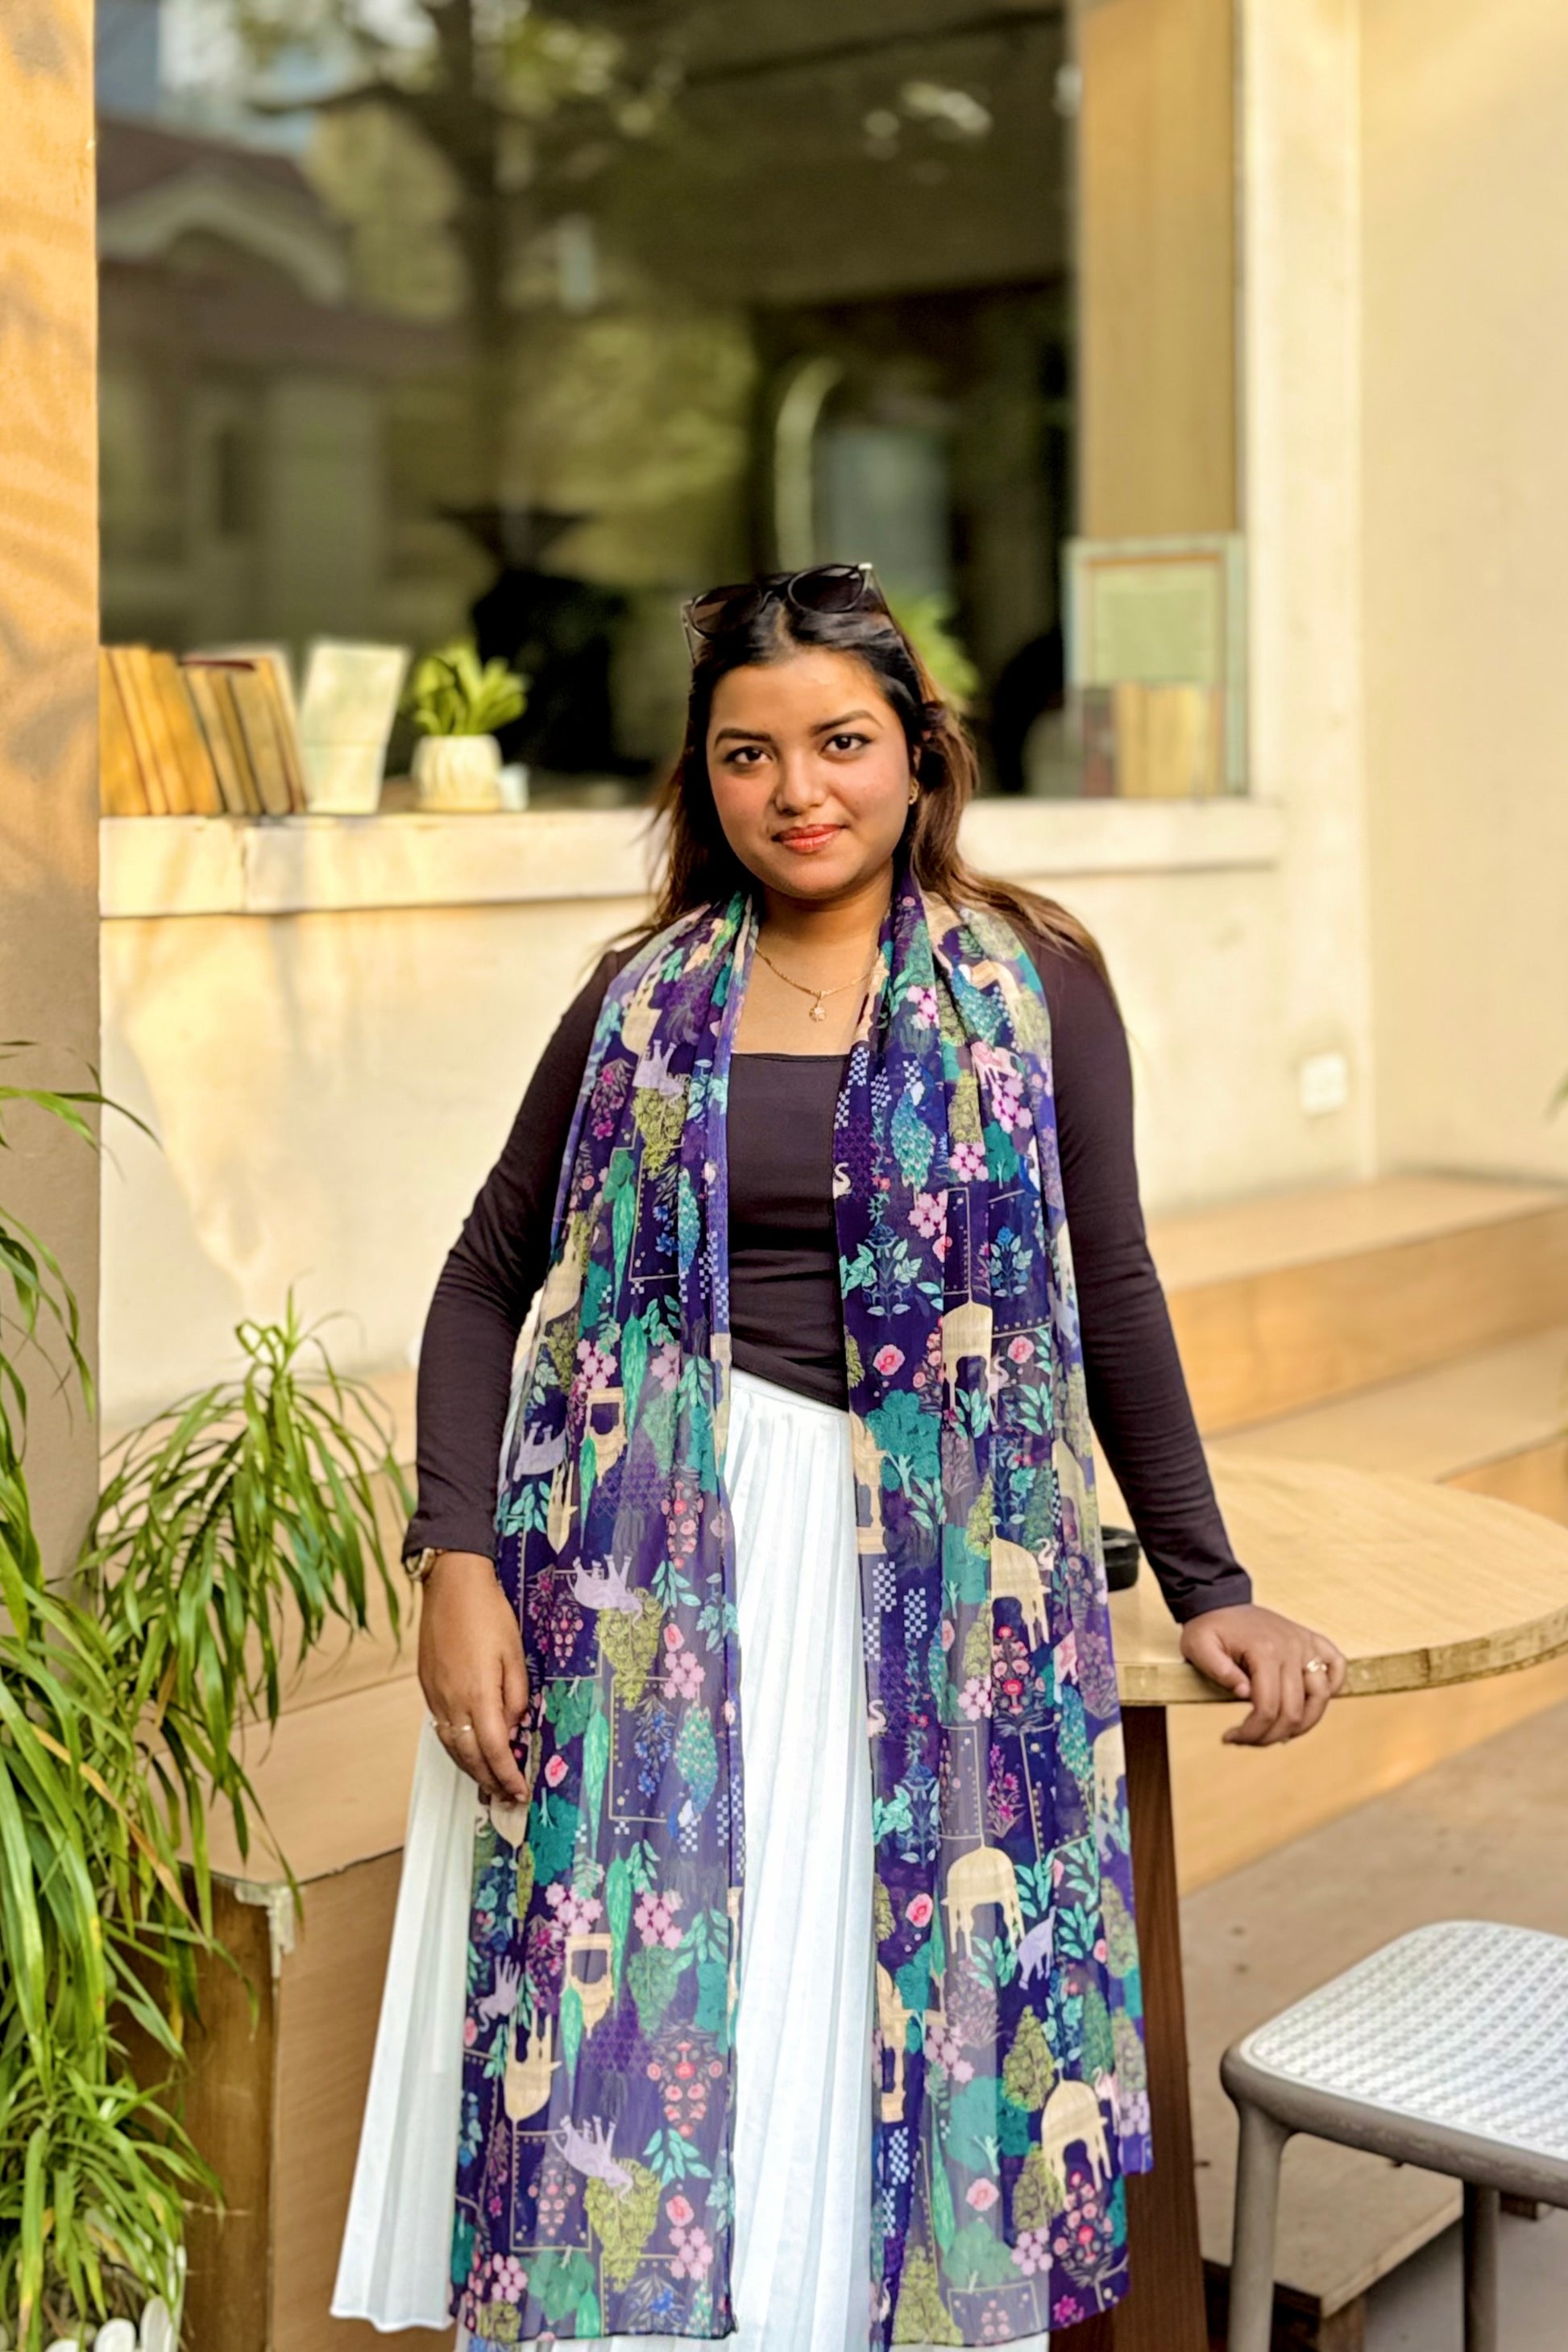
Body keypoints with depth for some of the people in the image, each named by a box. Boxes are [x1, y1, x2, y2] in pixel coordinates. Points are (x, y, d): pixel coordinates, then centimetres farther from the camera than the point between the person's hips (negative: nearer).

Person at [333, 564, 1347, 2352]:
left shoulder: (1034, 980, 3)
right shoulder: (642, 1001, 7)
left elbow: (1114, 1297, 6)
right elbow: (488, 1278, 9)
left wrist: (1208, 1589, 4)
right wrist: (458, 1565, -3)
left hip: (937, 1572, -1)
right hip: (648, 1552, 1)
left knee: (907, 2013, 5)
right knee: (639, 2014, 3)